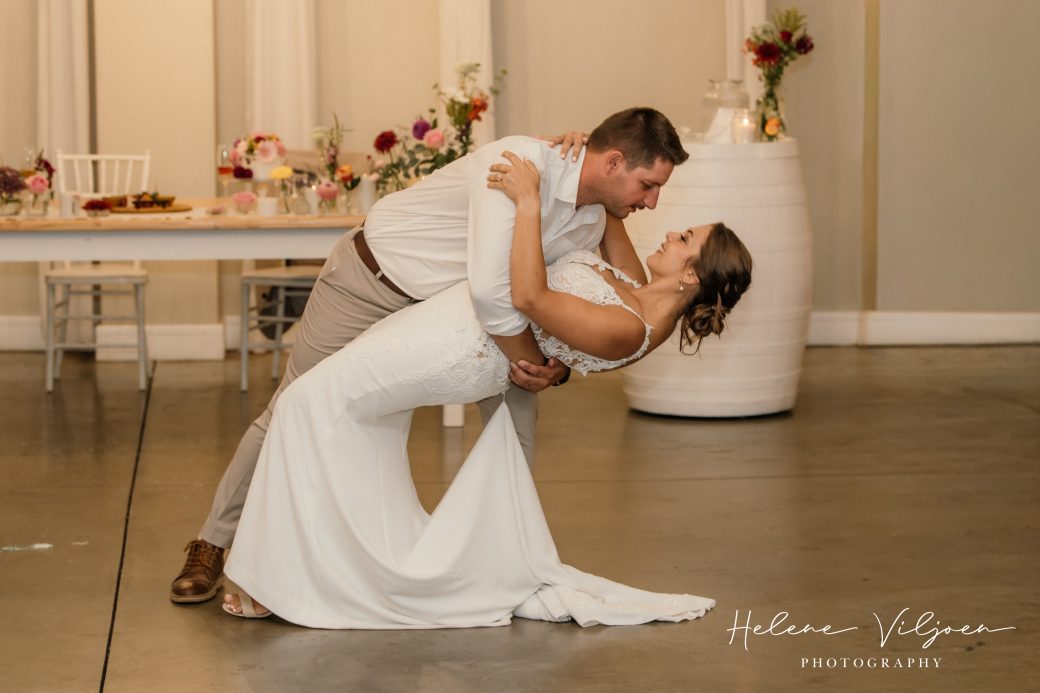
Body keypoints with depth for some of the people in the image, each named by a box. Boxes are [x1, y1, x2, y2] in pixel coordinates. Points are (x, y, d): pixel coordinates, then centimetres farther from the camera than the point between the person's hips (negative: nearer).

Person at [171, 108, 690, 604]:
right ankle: (212, 545, 16)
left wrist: (557, 368, -15)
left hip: (444, 303, 7)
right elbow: (490, 291, -40)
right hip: (371, 277, -7)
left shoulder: (592, 223, -7)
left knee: (516, 414, -2)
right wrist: (533, 360, -25)